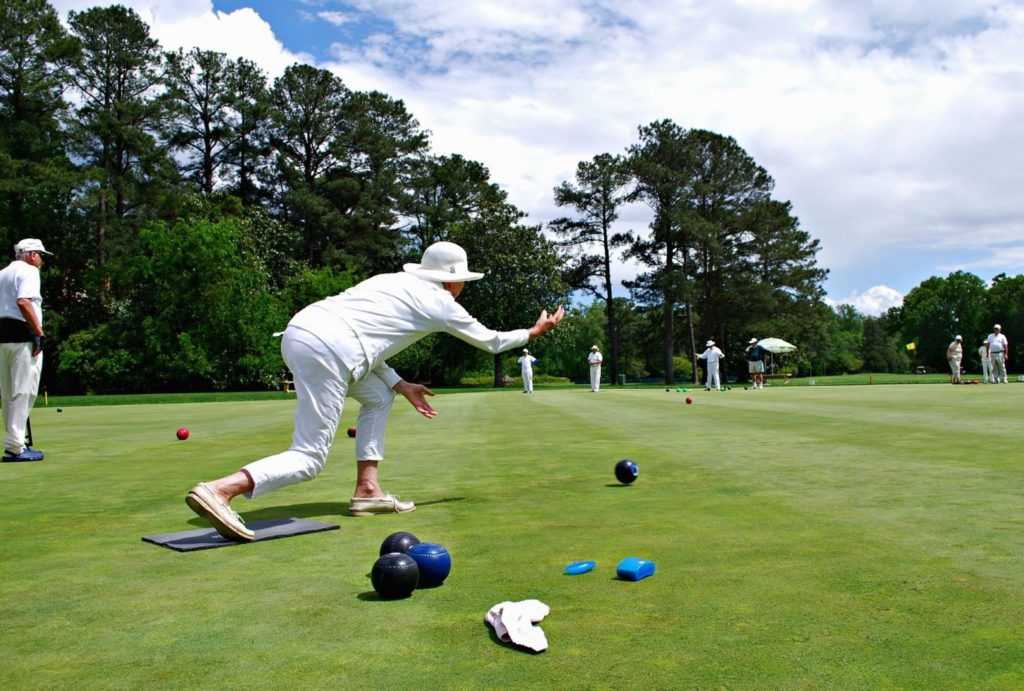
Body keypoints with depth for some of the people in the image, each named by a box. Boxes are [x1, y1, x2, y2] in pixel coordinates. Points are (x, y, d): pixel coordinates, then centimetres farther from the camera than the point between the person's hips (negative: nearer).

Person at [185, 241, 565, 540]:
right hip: (326, 350, -9)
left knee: (379, 395, 26)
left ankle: (367, 490, 20)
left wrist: (402, 385, 23)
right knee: (309, 460, -5)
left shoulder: (392, 281, 26)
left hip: (299, 329, 9)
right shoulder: (440, 303, 8)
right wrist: (533, 332, 37)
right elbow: (491, 341, 20)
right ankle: (219, 490, -26)